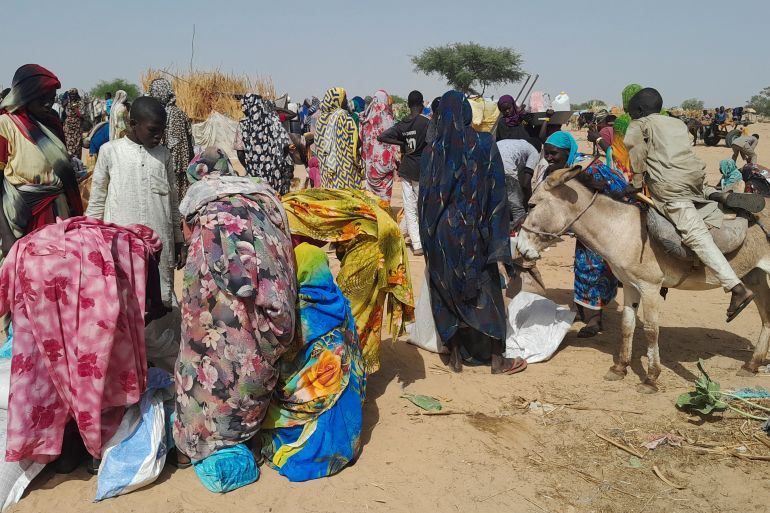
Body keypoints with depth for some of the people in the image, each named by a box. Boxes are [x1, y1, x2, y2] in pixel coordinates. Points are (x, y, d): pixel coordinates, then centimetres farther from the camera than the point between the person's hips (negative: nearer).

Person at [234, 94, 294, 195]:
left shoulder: (243, 125, -6)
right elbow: (285, 146, -5)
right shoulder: (274, 121, -6)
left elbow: (240, 153, -4)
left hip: (255, 174, 0)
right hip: (275, 171, 0)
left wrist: (248, 167, 10)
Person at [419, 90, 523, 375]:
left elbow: (424, 197, 1)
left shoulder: (431, 151, -2)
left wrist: (428, 241, 10)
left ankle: (455, 356, 20)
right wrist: (498, 239, -3)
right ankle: (497, 359, 18)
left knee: (446, 293, 13)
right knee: (485, 292, 10)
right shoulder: (485, 145, -8)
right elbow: (496, 193, -9)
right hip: (473, 232, -2)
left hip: (440, 234, 2)